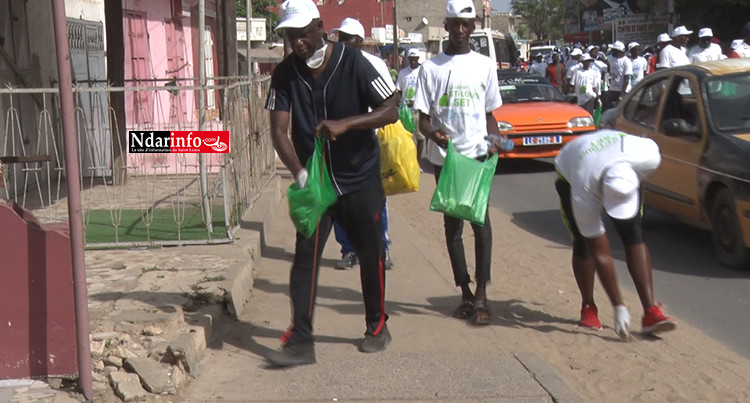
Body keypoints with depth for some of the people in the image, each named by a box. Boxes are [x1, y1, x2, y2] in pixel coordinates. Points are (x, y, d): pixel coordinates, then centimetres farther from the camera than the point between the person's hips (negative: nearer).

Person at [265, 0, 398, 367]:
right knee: (305, 257, -5)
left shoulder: (352, 63, -11)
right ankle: (300, 340, -2)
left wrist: (346, 123, -29)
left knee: (370, 254, 9)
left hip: (360, 178, -2)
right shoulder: (285, 73, -4)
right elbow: (278, 130, -10)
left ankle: (377, 326, 27)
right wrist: (299, 172, -25)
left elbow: (390, 110, -14)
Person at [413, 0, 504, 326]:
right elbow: (423, 117, 2)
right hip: (444, 156, 0)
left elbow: (490, 113, 13)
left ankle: (481, 295, -8)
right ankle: (465, 294, 16)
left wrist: (495, 141, -7)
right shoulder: (431, 68, 3)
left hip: (478, 154, 0)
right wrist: (433, 134, -21)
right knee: (452, 224, 6)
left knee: (480, 220, -9)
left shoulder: (485, 65, 9)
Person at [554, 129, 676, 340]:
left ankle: (650, 313, -16)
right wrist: (619, 308, -32)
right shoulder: (584, 194, -42)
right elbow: (601, 254, -34)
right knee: (584, 245, -9)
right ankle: (588, 308, 14)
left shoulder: (648, 156, -41)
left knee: (634, 237, -13)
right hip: (570, 175, -2)